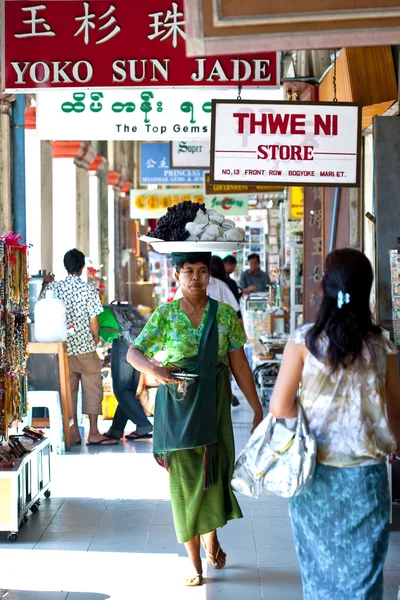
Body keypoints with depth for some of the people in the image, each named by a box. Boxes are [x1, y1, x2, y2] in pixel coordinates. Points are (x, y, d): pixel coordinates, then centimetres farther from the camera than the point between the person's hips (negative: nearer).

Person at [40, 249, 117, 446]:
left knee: (68, 389, 10)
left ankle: (73, 434, 12)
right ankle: (93, 433, 2)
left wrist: (45, 284, 27)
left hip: (63, 348, 3)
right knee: (92, 389, 4)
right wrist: (96, 340, 9)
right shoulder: (88, 289, -10)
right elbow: (93, 321, -10)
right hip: (85, 348, -3)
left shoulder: (53, 287, -1)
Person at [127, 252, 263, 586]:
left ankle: (211, 538, 36)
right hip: (177, 408, -1)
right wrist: (152, 368, -29)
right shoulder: (164, 316, -1)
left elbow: (239, 365, 2)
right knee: (184, 479, 2)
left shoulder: (225, 315, 1)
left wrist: (258, 410, 1)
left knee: (214, 471, 6)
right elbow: (133, 352, -6)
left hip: (214, 407, 1)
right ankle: (195, 561, 13)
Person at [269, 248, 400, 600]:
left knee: (320, 561, 18)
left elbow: (280, 407, -8)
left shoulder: (305, 341, -9)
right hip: (365, 477, 0)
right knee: (361, 569, 11)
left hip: (316, 471, 0)